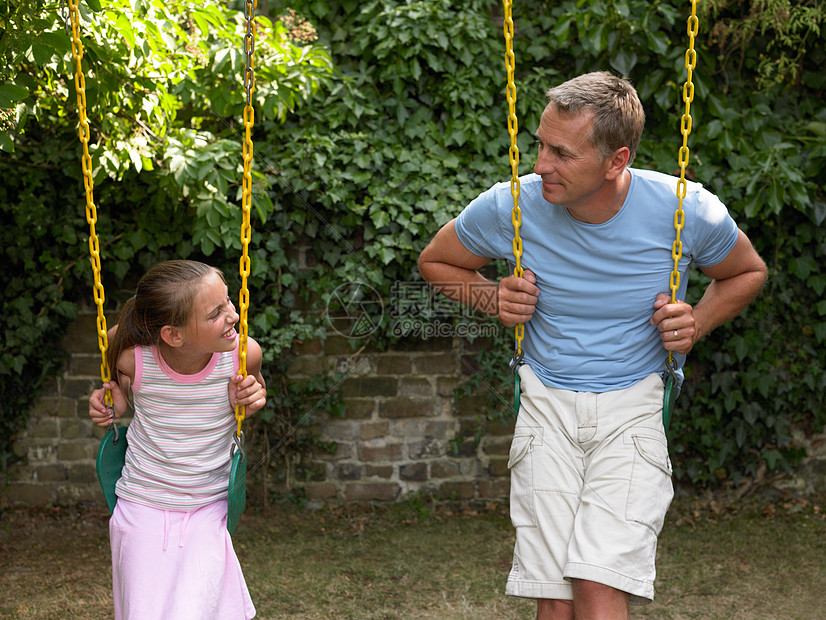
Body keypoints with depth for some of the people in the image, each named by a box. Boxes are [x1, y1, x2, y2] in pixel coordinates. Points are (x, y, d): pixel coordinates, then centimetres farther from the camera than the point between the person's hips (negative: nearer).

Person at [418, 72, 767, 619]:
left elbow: (748, 272, 13)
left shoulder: (686, 210, -9)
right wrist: (492, 298, -5)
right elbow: (435, 261, 13)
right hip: (547, 403, 1)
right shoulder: (510, 207, -8)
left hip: (633, 406, -1)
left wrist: (697, 324, -5)